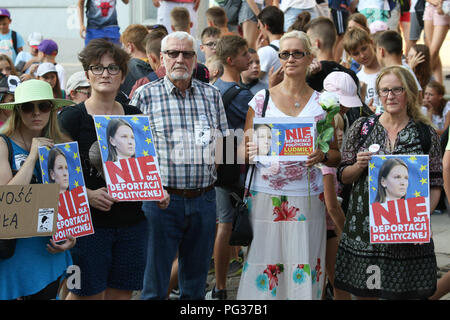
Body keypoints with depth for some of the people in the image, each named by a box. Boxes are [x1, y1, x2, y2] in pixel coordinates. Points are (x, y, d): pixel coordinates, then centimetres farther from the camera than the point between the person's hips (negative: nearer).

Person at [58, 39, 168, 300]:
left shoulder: (135, 117, 11)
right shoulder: (71, 117, -4)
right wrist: (88, 195, -21)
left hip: (132, 222, 4)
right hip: (88, 222, -4)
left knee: (122, 293, 8)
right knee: (88, 295, -3)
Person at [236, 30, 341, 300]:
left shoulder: (323, 104, 7)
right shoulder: (262, 99, 7)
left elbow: (337, 154, 10)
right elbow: (243, 150, 9)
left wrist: (322, 156, -11)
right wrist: (250, 151, -13)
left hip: (307, 197, 0)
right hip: (265, 194, 0)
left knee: (304, 267, -1)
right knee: (262, 264, -3)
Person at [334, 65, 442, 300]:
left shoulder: (426, 133, 3)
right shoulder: (361, 127, 5)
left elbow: (435, 185, 5)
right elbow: (343, 176, 8)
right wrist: (360, 165, -12)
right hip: (364, 227, 1)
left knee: (403, 293, 1)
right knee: (363, 293, 4)